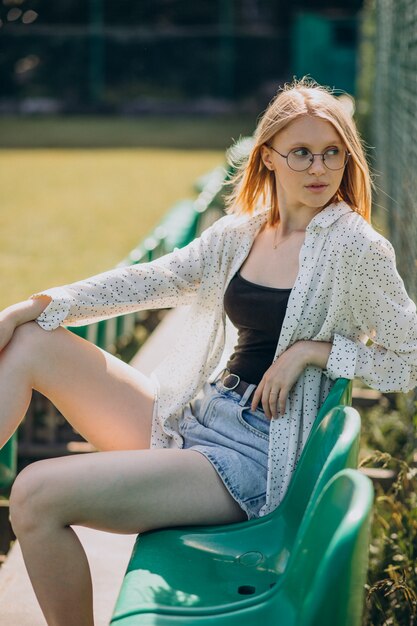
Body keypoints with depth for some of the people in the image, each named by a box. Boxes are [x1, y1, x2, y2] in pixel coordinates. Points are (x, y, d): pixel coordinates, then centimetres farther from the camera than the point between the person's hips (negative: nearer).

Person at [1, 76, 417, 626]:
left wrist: (312, 349, -17)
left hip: (254, 458, -7)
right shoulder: (241, 233, 9)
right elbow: (150, 282, 7)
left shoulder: (356, 248, -8)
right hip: (195, 419, 7)